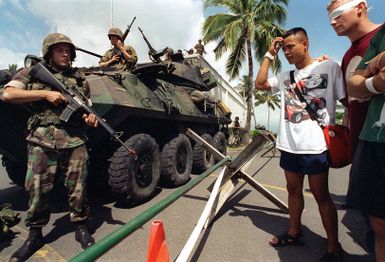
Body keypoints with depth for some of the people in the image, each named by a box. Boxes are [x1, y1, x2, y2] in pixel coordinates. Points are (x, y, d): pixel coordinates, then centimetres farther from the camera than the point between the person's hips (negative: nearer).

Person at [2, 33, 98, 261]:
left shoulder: (79, 77, 15)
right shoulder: (32, 72, 10)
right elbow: (8, 94, -2)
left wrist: (90, 115, -5)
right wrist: (46, 93, -10)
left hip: (75, 140, 2)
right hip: (42, 140, -1)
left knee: (78, 188, 5)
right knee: (38, 189, 5)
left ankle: (81, 228, 22)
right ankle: (35, 235, 25)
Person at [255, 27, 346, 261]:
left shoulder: (330, 67, 0)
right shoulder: (286, 76, 14)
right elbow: (260, 84, 8)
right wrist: (270, 54, 9)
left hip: (315, 146, -5)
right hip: (289, 145, 6)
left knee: (321, 195, 2)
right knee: (293, 190, 15)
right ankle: (294, 233, 32)